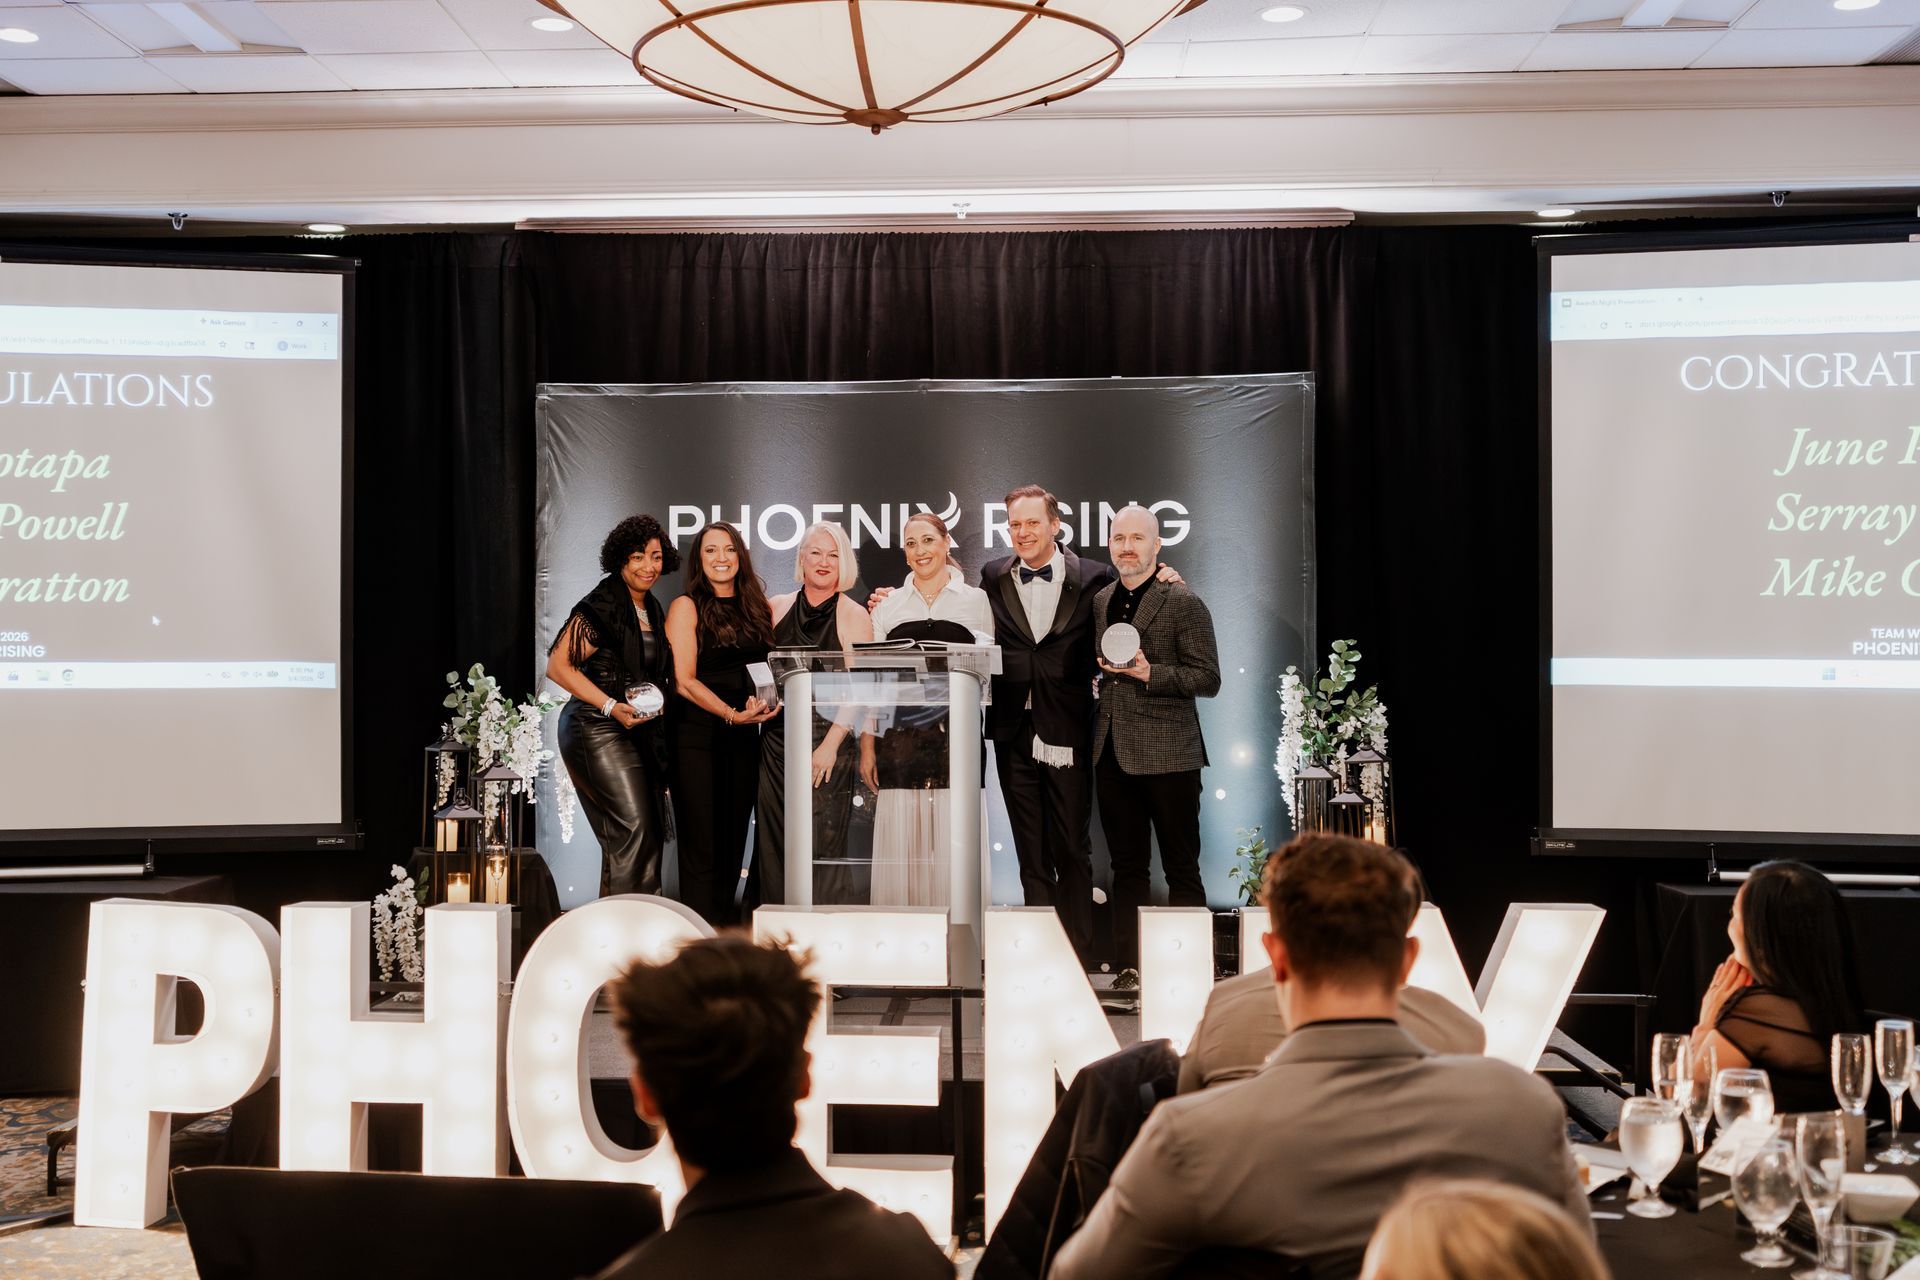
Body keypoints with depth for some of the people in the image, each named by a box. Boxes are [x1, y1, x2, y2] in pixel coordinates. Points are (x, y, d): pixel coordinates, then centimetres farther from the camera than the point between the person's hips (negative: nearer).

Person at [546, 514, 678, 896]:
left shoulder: (652, 609, 14)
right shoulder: (600, 607, -12)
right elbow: (558, 666, -15)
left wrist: (655, 705, 11)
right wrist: (611, 707, -21)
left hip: (640, 732, 9)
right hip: (598, 730, -9)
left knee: (647, 830, 7)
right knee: (632, 825, -15)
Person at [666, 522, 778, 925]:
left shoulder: (757, 608, 14)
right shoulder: (687, 607, -1)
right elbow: (684, 681, -8)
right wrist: (732, 714, -18)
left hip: (743, 739, 5)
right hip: (697, 736, -5)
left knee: (733, 842, 7)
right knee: (702, 845, -6)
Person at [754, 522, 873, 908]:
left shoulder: (854, 617, 1)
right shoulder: (777, 608, 12)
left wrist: (831, 744, -15)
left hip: (827, 739, -3)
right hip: (777, 737, 4)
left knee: (821, 844, -7)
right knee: (774, 842, 2)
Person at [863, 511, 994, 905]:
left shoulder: (975, 599, 9)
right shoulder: (888, 606, 11)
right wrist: (867, 745, 1)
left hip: (956, 736, -1)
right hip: (901, 736, 1)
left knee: (952, 840, -3)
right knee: (900, 841, -2)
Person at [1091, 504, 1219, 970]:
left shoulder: (1183, 604, -5)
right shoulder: (1100, 601, 14)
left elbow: (1208, 679, -9)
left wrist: (1150, 674, -19)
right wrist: (1100, 671, 7)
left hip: (1167, 754, -6)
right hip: (1112, 753, 6)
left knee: (1181, 869, 0)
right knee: (1127, 869, 11)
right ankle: (1130, 968, 16)